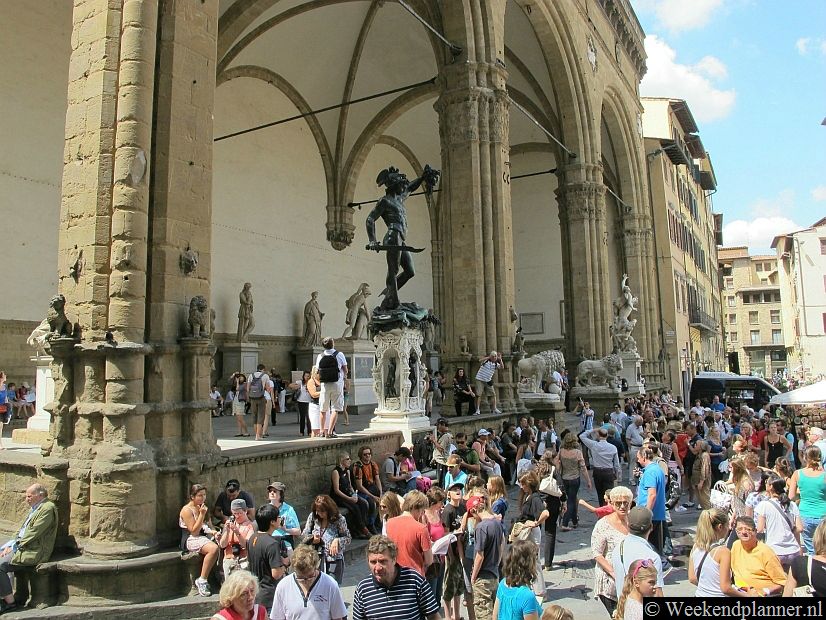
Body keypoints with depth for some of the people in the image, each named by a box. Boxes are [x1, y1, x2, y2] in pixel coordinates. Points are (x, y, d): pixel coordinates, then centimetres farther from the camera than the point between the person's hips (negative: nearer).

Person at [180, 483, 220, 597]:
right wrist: (202, 514, -20)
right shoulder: (187, 510, -10)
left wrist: (213, 532, 2)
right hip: (191, 540, -8)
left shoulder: (202, 508, 14)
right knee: (214, 548, -32)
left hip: (204, 536, 8)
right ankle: (202, 580, -23)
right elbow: (194, 531, -16)